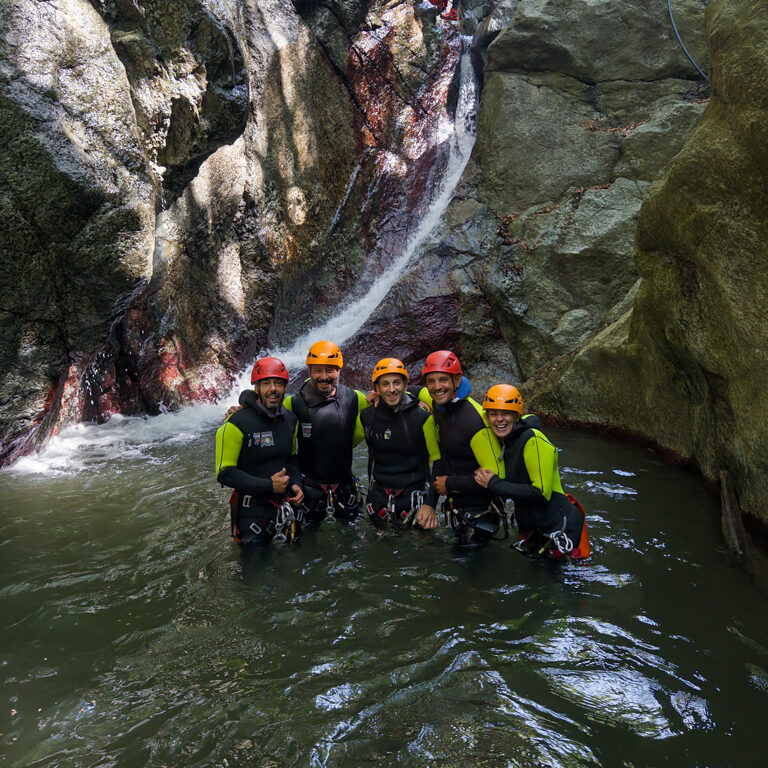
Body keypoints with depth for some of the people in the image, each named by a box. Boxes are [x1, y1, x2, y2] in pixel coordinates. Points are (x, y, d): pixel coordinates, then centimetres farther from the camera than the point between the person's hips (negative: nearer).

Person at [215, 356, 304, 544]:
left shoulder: (290, 420, 1)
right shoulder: (237, 423, -18)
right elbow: (224, 473, -17)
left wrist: (296, 485, -2)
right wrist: (267, 485, -22)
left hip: (287, 506, 6)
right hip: (253, 512, -6)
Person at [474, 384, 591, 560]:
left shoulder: (534, 440, -19)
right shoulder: (504, 443, 6)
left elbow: (542, 493, -27)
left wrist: (495, 484, -22)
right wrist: (485, 478, 1)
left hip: (560, 529, -8)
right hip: (532, 531, 9)